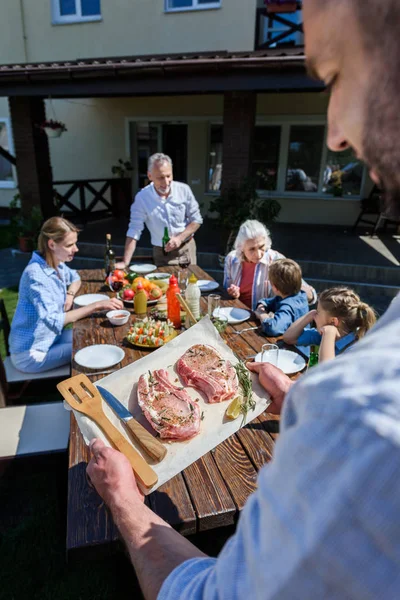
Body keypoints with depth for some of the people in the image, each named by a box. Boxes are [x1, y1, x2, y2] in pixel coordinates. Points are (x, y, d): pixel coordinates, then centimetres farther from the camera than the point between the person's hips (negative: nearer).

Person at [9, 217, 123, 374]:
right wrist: (96, 306, -37)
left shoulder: (58, 265, -2)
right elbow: (54, 321, -35)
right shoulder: (36, 275, -27)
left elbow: (75, 278, 19)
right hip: (30, 354, -8)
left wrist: (70, 295, -3)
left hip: (51, 336, 8)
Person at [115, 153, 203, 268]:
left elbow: (196, 220, -1)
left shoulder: (184, 190, -9)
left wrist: (180, 238, -16)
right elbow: (134, 231, -13)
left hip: (186, 248, 2)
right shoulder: (142, 197, -13)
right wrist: (125, 262, -19)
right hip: (161, 253, -1)